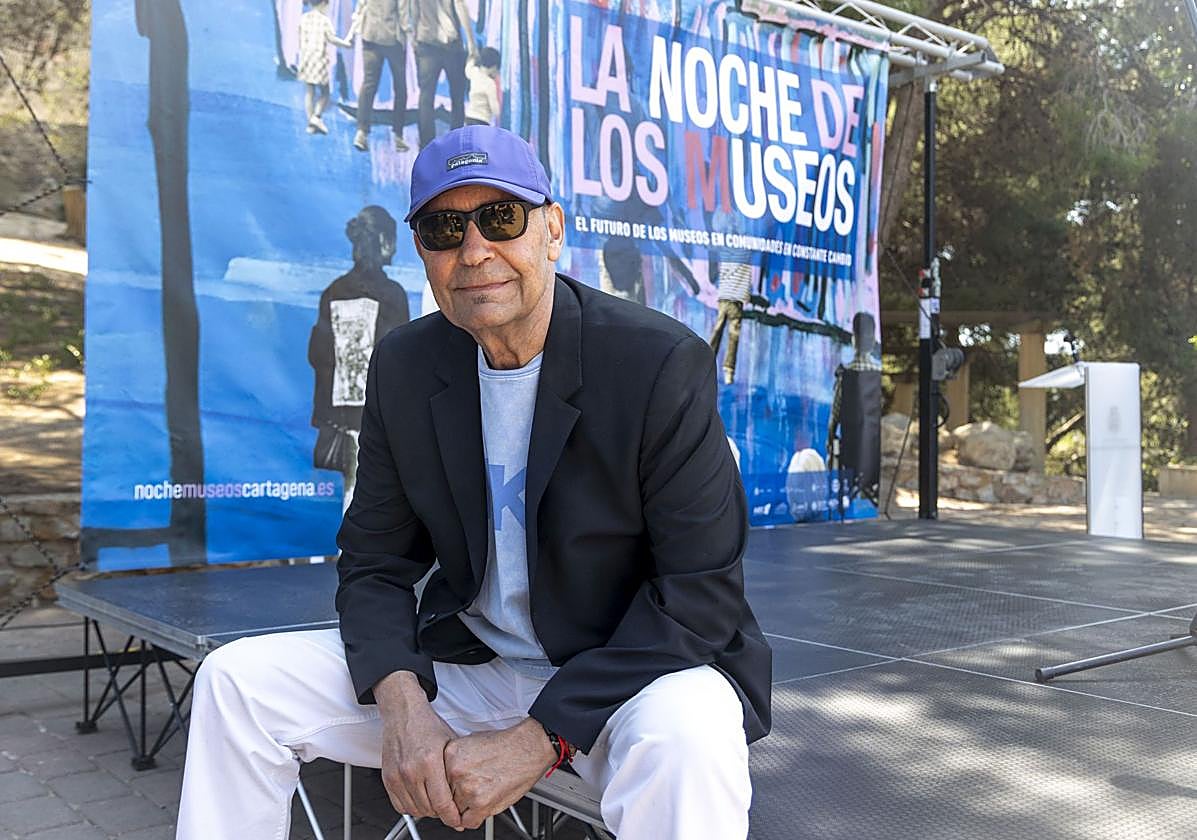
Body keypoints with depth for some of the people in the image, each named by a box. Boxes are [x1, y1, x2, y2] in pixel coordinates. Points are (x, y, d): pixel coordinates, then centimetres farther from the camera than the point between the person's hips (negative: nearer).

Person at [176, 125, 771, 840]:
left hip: (627, 674, -4)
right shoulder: (403, 367, -1)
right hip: (465, 666, 5)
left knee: (687, 735, -39)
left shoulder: (664, 365, -17)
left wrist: (538, 739, -23)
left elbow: (702, 595, -19)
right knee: (237, 681, -5)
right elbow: (376, 561, 3)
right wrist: (401, 707, -17)